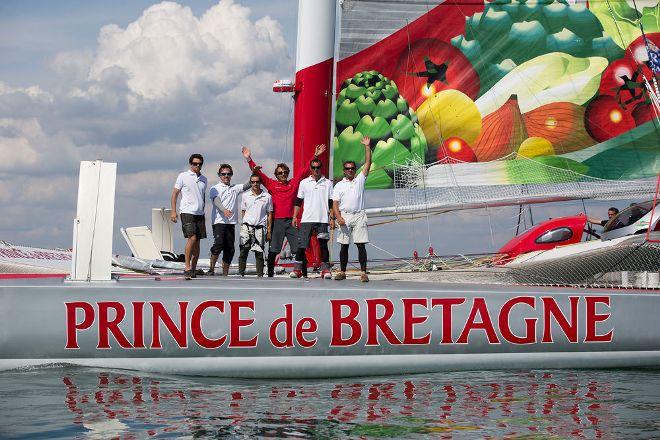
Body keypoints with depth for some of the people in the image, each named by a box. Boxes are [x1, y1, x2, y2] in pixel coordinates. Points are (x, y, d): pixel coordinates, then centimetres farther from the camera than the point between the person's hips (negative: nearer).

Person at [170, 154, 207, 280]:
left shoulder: (204, 179, 15)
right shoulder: (183, 176, 0)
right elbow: (174, 194, 1)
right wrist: (173, 211, -7)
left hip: (200, 214, 5)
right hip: (187, 212, -5)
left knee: (197, 241, 4)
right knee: (192, 238, -18)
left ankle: (194, 268, 10)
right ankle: (187, 268, -14)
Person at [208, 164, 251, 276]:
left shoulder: (235, 189, 19)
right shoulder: (215, 189, 5)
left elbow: (248, 185, 13)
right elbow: (216, 201, -12)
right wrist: (224, 210, -32)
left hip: (231, 222, 5)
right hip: (219, 221, -5)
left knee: (230, 249, 3)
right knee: (218, 244, -19)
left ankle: (225, 273, 9)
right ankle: (212, 269, -7)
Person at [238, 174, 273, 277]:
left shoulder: (267, 197, 5)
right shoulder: (245, 196, 10)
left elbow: (269, 215, 7)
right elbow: (243, 212, 16)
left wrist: (269, 231, 4)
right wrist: (244, 224, 7)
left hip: (260, 228, -1)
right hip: (246, 226, 1)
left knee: (259, 253, 0)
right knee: (243, 251, -5)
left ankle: (260, 275, 4)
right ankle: (241, 274, -2)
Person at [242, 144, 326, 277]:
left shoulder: (294, 183, 11)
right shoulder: (271, 184, 7)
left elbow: (305, 171, 13)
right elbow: (258, 173, 6)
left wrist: (315, 156, 10)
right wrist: (249, 159, 0)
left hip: (291, 220, 1)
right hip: (277, 221, -1)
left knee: (298, 248, -1)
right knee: (273, 249, 1)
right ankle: (270, 273, 6)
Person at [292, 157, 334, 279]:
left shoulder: (328, 183, 9)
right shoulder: (304, 183, 10)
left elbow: (331, 203, 9)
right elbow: (298, 201, 12)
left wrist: (332, 218, 2)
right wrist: (294, 217, 4)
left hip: (323, 219, 0)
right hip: (306, 219, 0)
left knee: (323, 245, 0)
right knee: (301, 245, -3)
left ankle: (325, 269, 3)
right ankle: (297, 269, 2)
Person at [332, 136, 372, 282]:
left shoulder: (360, 180, 11)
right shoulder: (339, 185, 10)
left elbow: (368, 163, 4)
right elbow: (335, 203, 3)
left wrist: (367, 147, -3)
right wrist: (338, 217, -12)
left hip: (359, 215, -1)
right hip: (344, 216, 1)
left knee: (361, 245, -6)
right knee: (344, 245, 5)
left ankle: (363, 273, -8)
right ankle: (342, 272, 11)